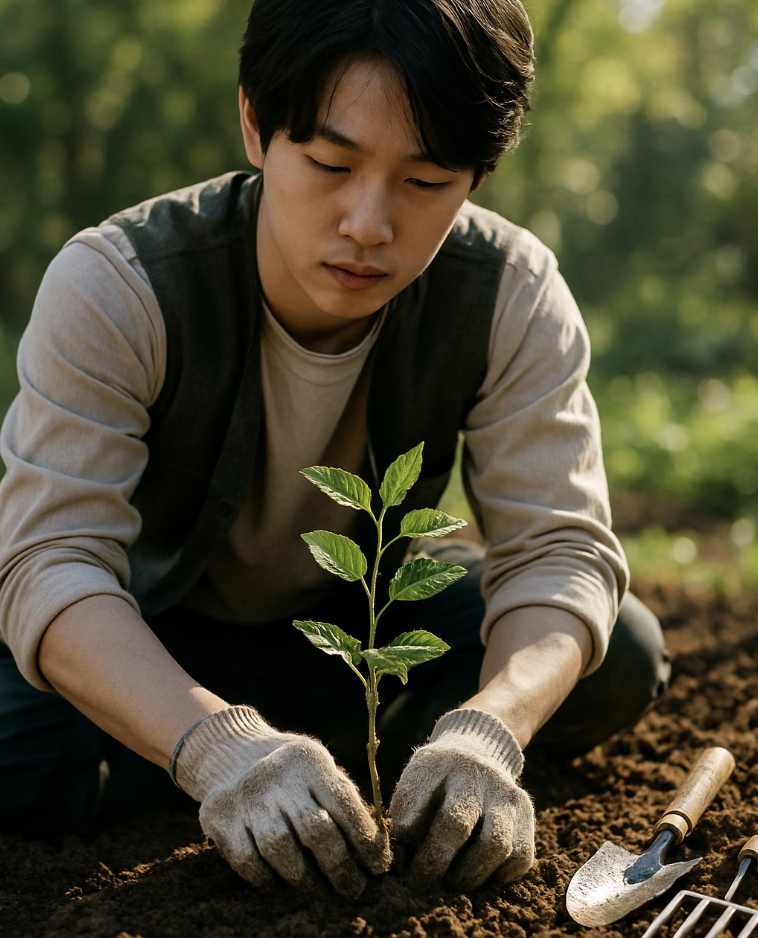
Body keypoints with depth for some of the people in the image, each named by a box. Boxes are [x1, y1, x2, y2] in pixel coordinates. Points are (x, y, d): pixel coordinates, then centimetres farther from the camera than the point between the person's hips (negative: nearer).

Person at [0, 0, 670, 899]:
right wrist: (216, 745, -54)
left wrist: (486, 729, -47)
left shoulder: (514, 297, -22)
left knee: (621, 658, -19)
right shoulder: (114, 286, -30)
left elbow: (558, 544, -26)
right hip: (146, 620, -1)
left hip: (360, 604, 2)